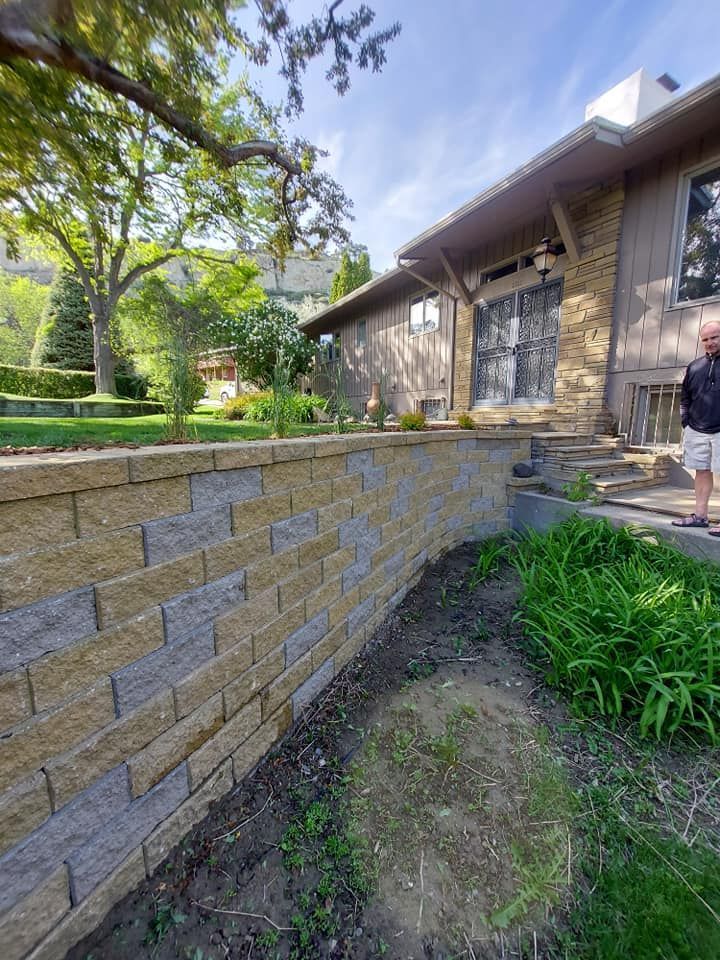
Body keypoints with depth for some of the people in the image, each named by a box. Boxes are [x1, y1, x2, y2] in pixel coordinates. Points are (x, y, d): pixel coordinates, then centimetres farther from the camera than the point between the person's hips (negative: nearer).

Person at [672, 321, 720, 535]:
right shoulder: (694, 366, 11)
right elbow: (685, 397, 18)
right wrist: (685, 421, 10)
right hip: (696, 430, 4)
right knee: (702, 471, 10)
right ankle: (700, 516, 17)